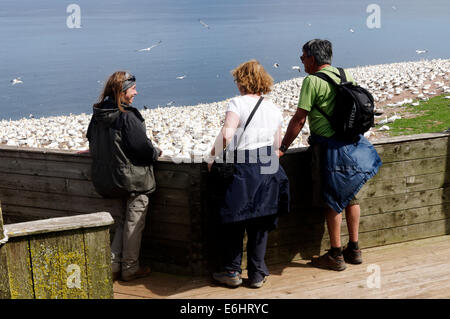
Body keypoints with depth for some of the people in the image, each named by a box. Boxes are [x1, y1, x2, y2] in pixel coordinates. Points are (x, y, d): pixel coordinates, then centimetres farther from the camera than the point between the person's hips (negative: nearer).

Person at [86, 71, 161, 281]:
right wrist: (156, 152, 3)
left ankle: (113, 264, 15)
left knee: (121, 222, 20)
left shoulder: (98, 115, 3)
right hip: (133, 179, -7)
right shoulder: (127, 116, -20)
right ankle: (130, 269, 16)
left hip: (105, 180, 7)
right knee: (134, 224, 7)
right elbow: (142, 147, -18)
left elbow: (92, 143, 14)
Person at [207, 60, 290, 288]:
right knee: (260, 224, 13)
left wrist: (215, 153, -7)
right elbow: (276, 144, 12)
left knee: (232, 222, 11)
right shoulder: (273, 108, 8)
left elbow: (226, 134, -22)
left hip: (242, 171, -5)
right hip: (269, 171, 5)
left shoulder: (238, 103, -9)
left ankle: (231, 271, 17)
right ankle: (257, 274, 17)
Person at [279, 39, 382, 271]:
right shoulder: (347, 76, 9)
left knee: (332, 202, 2)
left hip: (330, 148, -7)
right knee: (350, 197, 17)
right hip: (354, 144, 7)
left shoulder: (313, 81, -13)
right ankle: (354, 249, 25)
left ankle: (335, 256, 10)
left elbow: (299, 120, -14)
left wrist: (283, 148, -8)